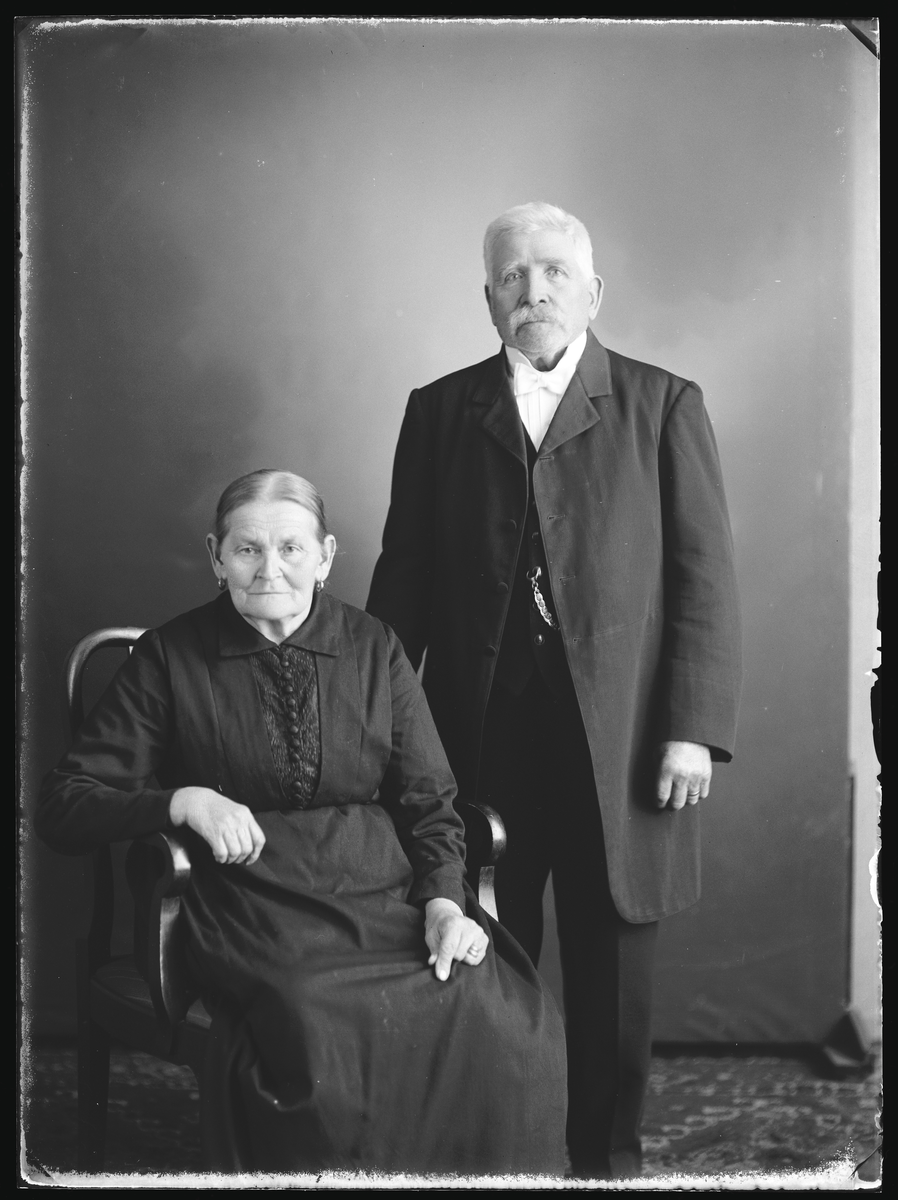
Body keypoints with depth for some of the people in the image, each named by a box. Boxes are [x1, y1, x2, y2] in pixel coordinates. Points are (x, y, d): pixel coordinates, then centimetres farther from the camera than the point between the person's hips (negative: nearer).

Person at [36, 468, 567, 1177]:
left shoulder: (374, 649, 12)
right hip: (256, 904, -2)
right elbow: (64, 807, 3)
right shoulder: (171, 659, 5)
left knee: (508, 1029, -24)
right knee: (322, 1045, -33)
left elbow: (428, 800, 13)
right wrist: (184, 801, -14)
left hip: (392, 898, 3)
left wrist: (444, 901, -6)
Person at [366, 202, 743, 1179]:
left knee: (611, 971, 9)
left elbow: (705, 577, -1)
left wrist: (693, 727, -8)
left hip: (619, 734, -1)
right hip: (478, 731, 1)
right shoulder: (440, 411, 9)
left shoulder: (662, 405, 3)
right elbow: (404, 576, 9)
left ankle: (606, 1153, 26)